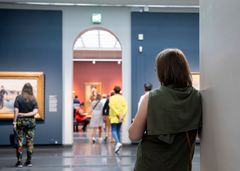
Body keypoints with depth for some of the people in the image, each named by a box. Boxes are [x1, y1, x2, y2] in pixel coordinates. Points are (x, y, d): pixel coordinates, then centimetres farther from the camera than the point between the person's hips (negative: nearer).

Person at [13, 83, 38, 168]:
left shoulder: (18, 98, -4)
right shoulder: (33, 99, 2)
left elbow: (16, 111, -10)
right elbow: (35, 111, -7)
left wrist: (14, 122, -9)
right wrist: (26, 114, -6)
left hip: (20, 121, -2)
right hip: (31, 121, 2)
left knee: (19, 142, 3)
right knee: (30, 142, 8)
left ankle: (19, 161, 3)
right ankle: (29, 161, 13)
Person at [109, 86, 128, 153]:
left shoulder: (112, 98, -6)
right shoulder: (122, 98, 5)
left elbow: (112, 107, -17)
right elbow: (125, 107, -6)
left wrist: (118, 115, -15)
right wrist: (122, 115, -13)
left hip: (114, 117, -4)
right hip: (121, 118, 5)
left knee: (114, 131, -4)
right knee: (118, 130, 16)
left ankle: (118, 143, -26)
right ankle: (117, 144, 20)